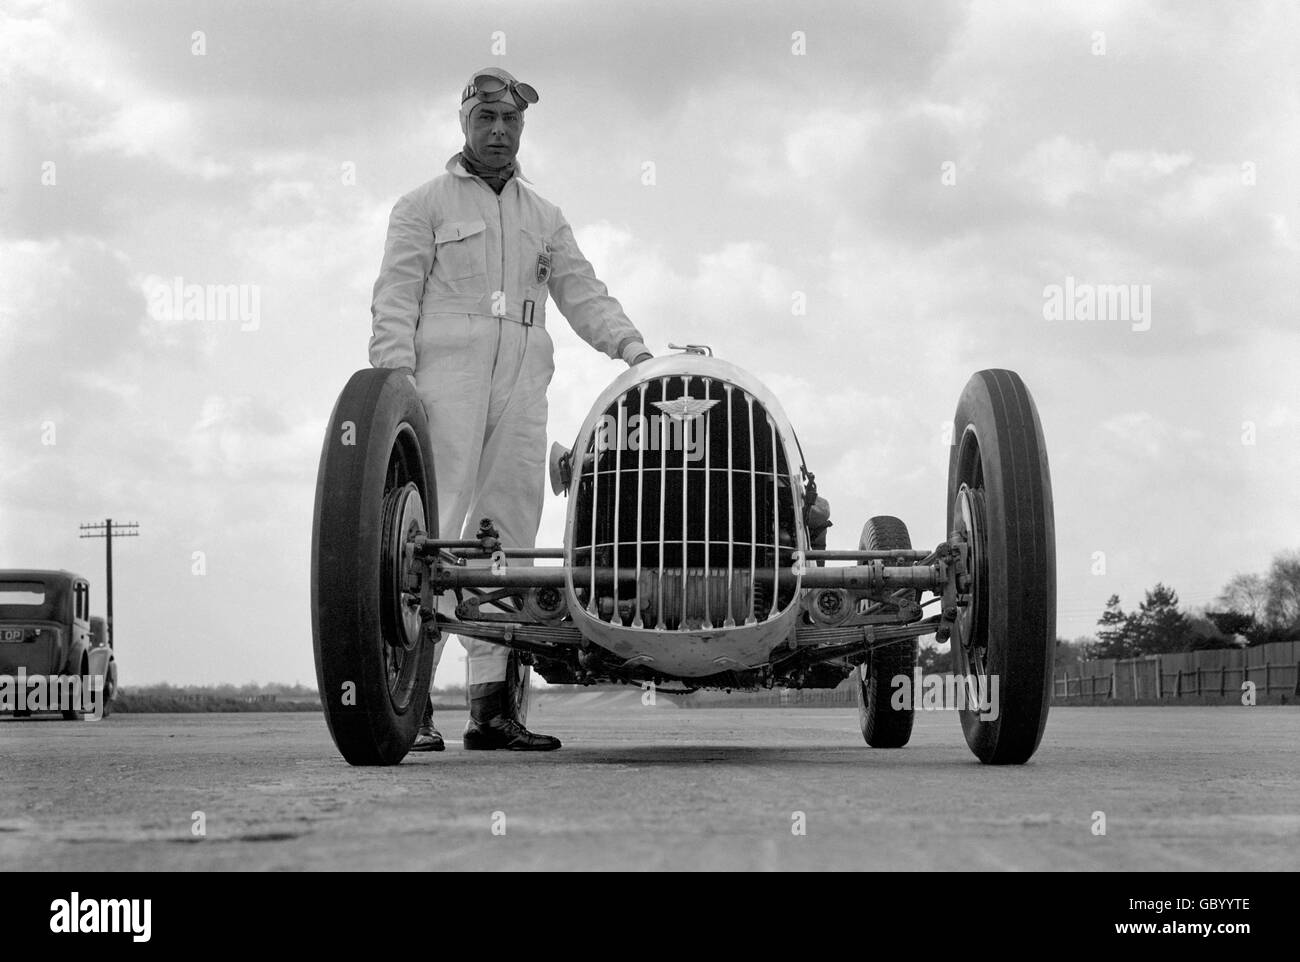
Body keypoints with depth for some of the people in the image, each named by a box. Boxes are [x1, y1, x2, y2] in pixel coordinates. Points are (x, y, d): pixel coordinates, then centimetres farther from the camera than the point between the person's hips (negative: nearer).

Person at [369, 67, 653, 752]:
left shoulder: (545, 219, 24)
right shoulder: (424, 205, 11)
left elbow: (584, 295, 14)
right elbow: (395, 297, 2)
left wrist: (632, 347, -4)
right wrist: (396, 377, -12)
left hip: (520, 387, 5)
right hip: (446, 379, -5)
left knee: (507, 538, 0)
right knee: (431, 534, -14)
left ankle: (493, 708, -1)